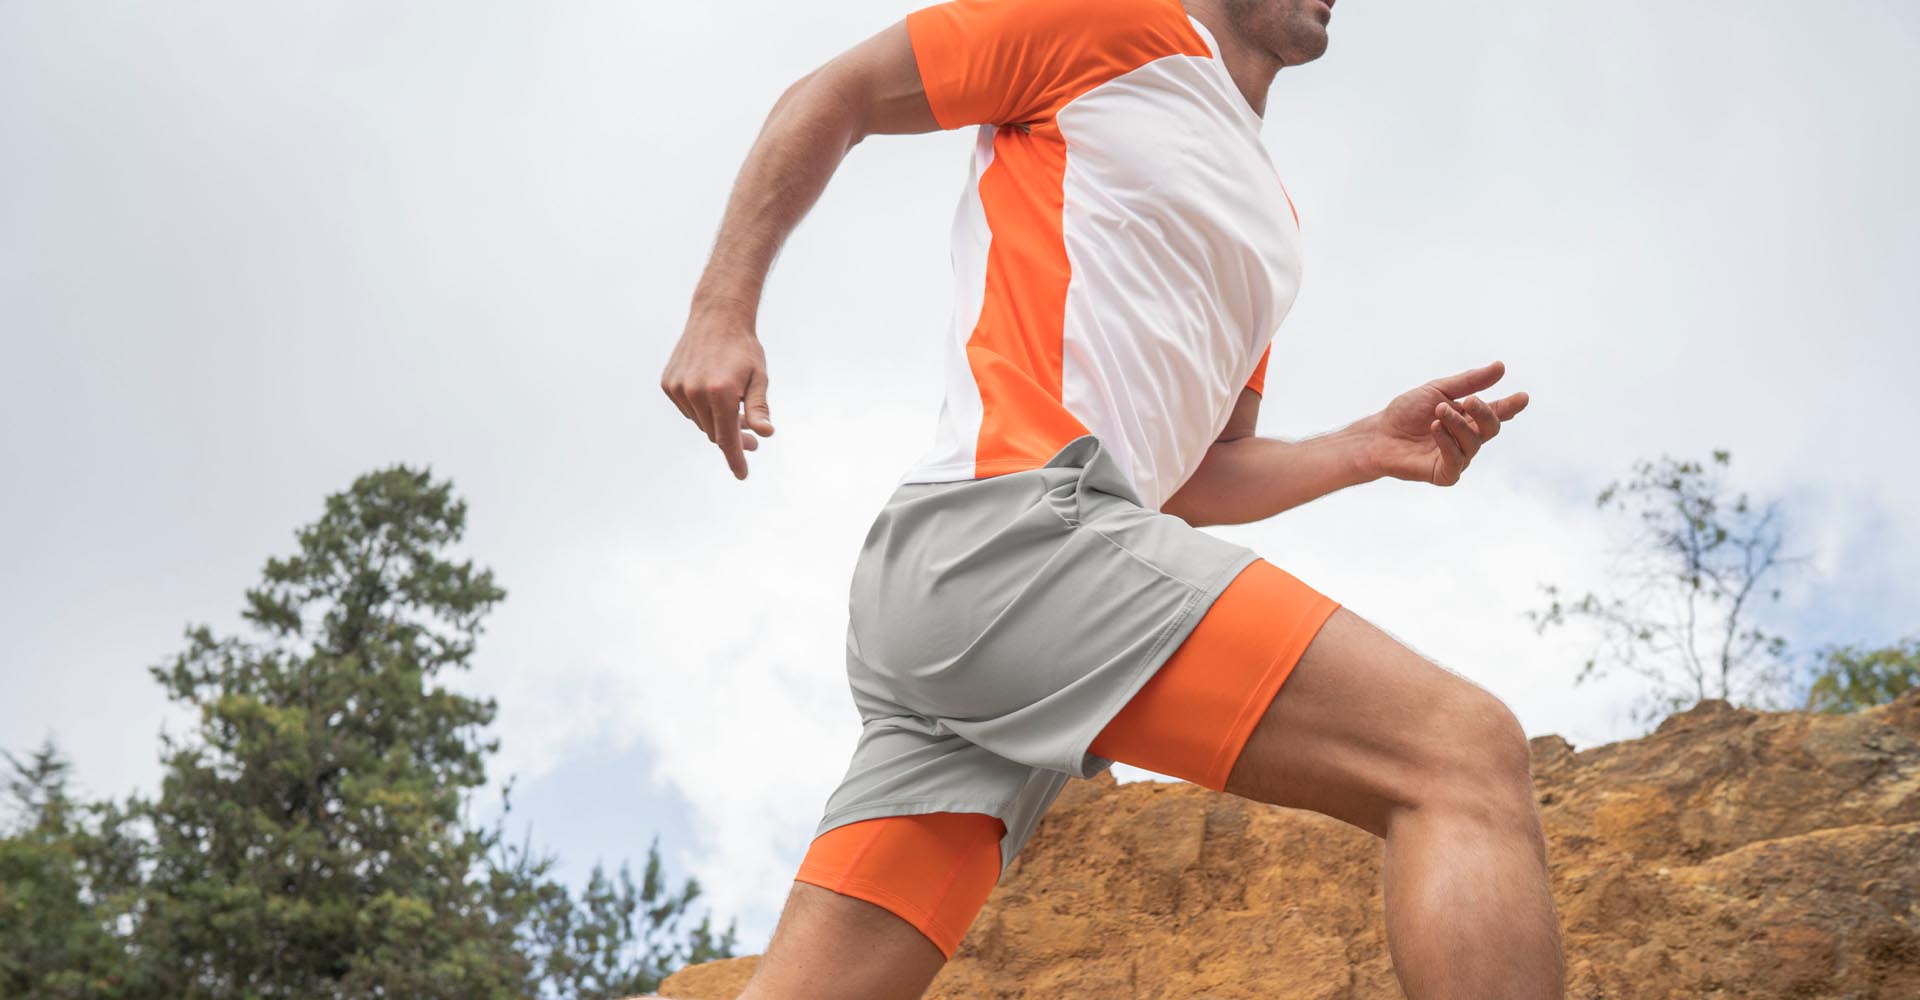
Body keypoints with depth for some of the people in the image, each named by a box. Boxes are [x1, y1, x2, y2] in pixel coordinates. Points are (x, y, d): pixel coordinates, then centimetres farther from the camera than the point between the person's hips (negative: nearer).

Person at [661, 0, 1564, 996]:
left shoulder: (1272, 229, 31)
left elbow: (1197, 479, 29)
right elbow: (832, 96, 8)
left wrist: (1368, 449, 13)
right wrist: (723, 310, -2)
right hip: (1013, 521, -9)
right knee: (1468, 757, -18)